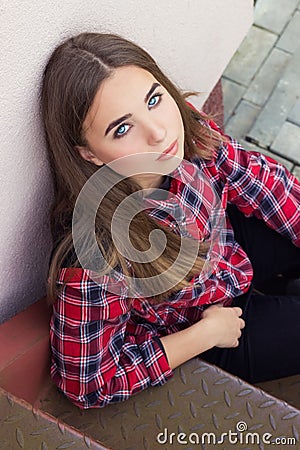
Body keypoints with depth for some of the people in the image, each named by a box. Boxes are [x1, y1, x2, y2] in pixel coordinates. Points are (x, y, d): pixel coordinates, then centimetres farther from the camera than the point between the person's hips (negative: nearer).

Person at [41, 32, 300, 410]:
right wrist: (207, 332, -22)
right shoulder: (94, 254, -40)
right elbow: (87, 384, -27)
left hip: (230, 242, 5)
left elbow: (253, 176, -7)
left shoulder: (186, 128, -26)